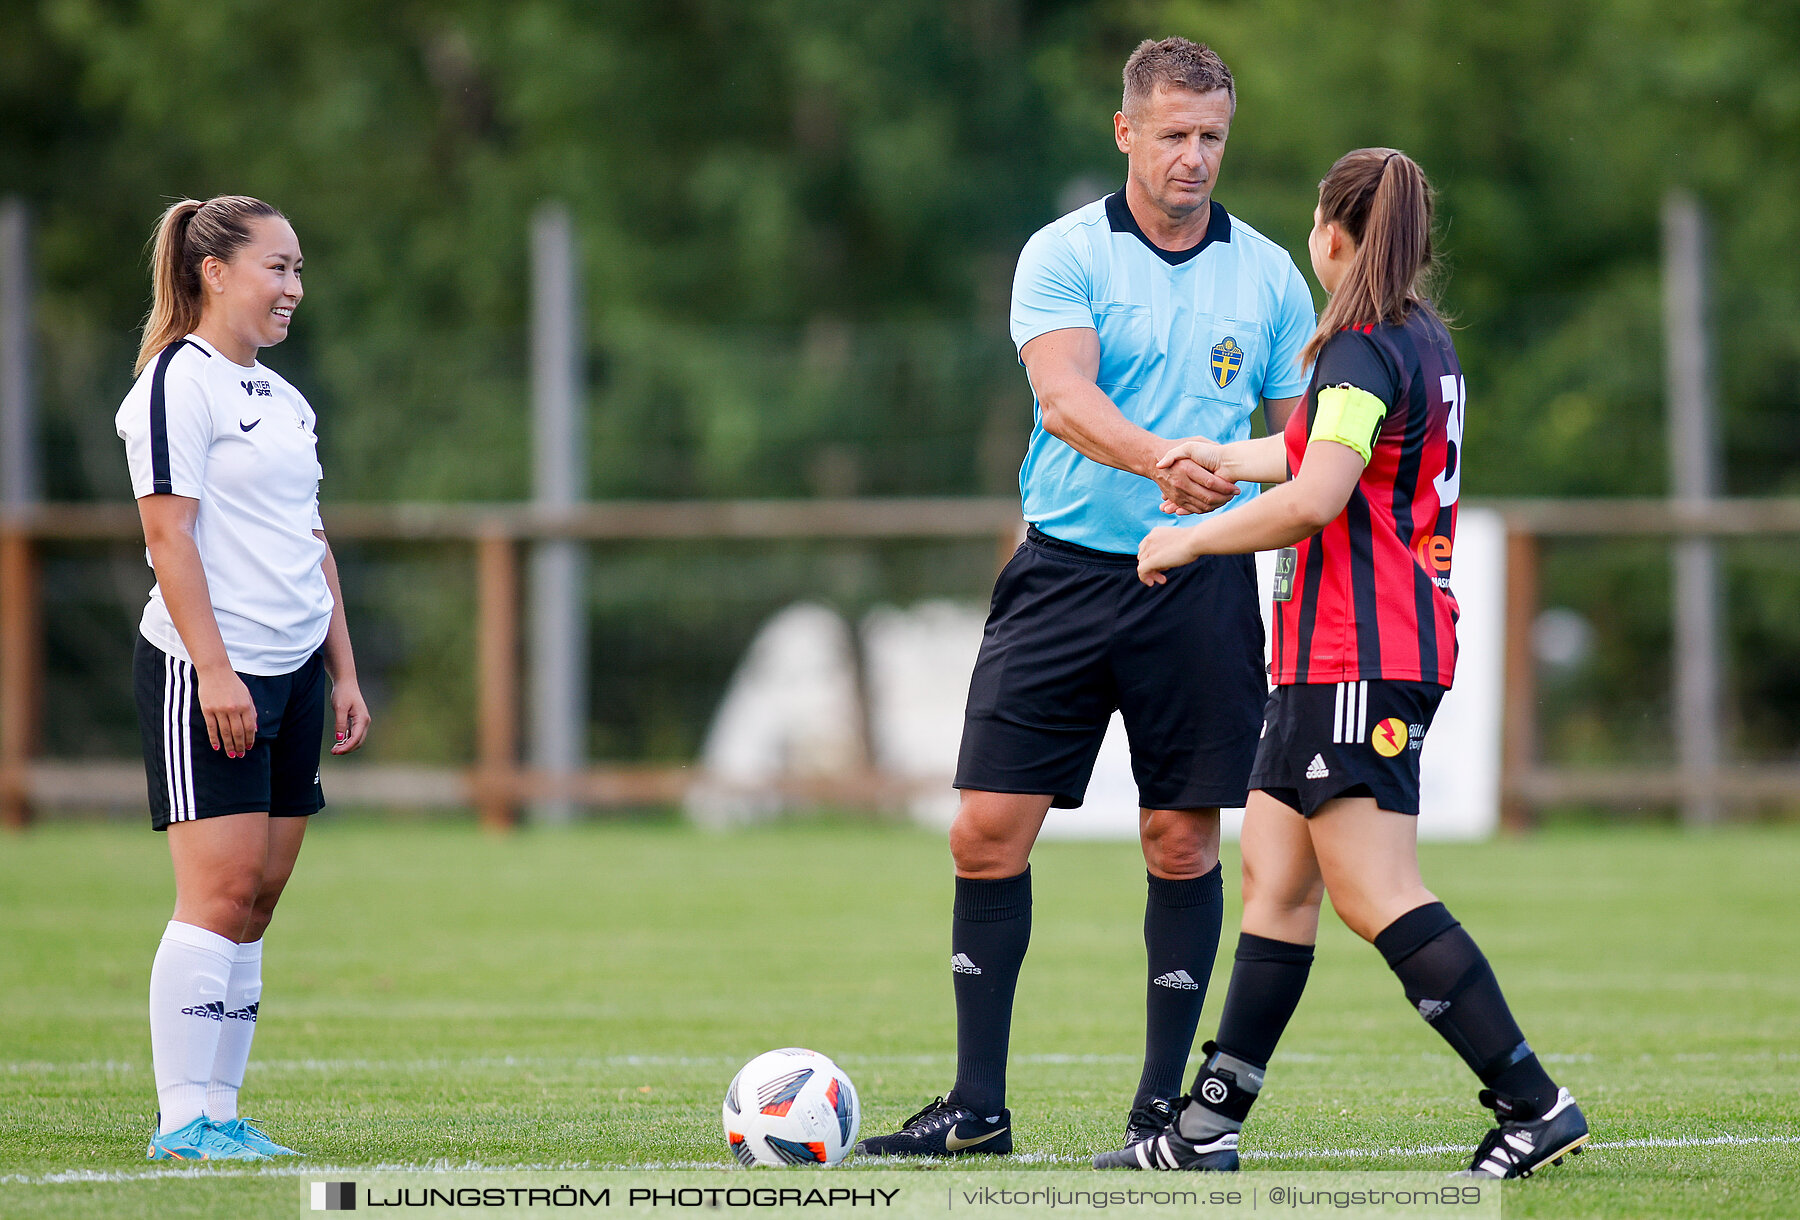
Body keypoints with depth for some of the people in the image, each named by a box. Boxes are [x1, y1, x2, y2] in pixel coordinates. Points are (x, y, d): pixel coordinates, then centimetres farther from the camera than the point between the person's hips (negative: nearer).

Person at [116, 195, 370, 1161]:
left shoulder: (282, 399, 18)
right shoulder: (179, 380, -8)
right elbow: (170, 533, -15)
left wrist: (343, 673, 18)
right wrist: (213, 668, -20)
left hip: (291, 674, 8)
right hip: (204, 673, -8)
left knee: (256, 900, 5)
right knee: (220, 894, -11)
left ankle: (220, 1112, 8)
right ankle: (183, 1120, -9)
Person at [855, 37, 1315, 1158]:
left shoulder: (1269, 274, 8)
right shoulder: (1063, 256, -1)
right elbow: (1064, 396, -18)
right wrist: (1159, 458, -36)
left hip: (1204, 588, 1)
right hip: (1066, 572, -1)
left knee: (1183, 843, 2)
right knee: (989, 832, -4)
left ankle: (1163, 1108, 12)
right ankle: (977, 1105, 6)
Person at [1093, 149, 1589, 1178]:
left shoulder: (1365, 350, -14)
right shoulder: (1425, 342, 16)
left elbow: (1314, 500, -23)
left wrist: (1192, 542, -11)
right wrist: (1224, 459, 41)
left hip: (1358, 657, -10)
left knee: (1376, 896, -13)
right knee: (1275, 878, 10)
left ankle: (1536, 1106, -16)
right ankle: (1210, 1128, 12)